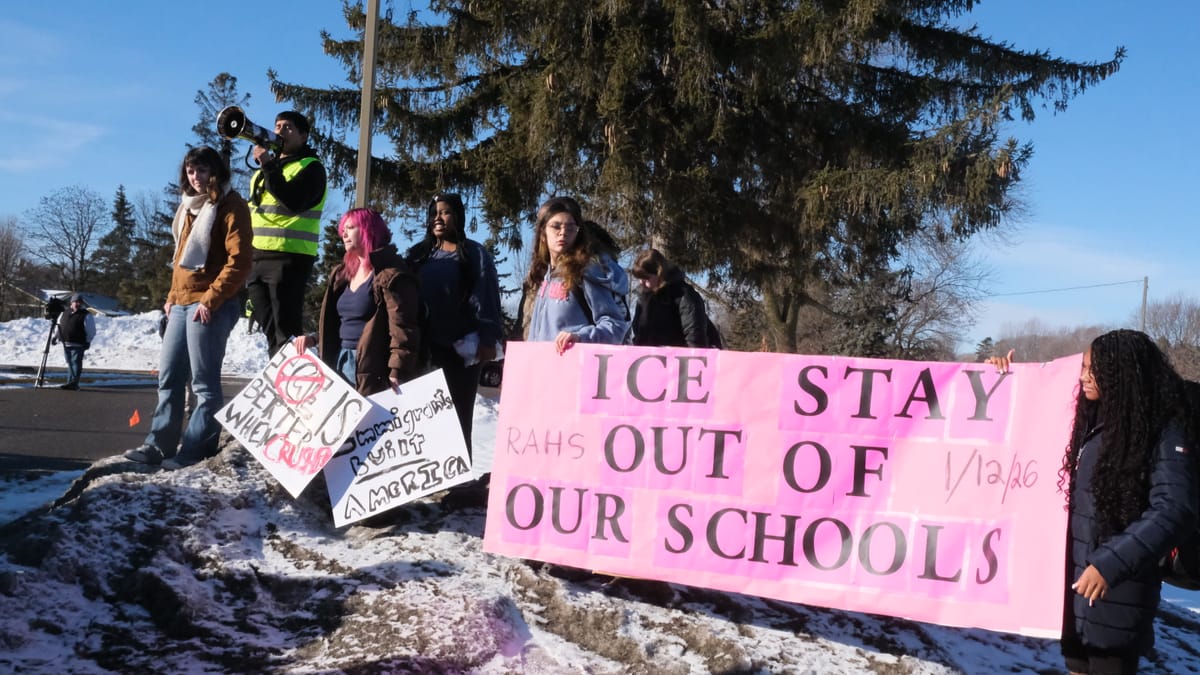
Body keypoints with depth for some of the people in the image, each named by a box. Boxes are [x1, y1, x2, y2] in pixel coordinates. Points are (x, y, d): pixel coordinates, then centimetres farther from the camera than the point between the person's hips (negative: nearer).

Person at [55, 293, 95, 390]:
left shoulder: (86, 315, -3)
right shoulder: (65, 313, 15)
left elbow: (91, 330, -4)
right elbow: (59, 325, 27)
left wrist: (88, 341, -11)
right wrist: (56, 336, 20)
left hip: (78, 345, -6)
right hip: (66, 344, 6)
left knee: (76, 363, -11)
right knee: (70, 363, 11)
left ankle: (74, 383, -14)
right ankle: (70, 383, 17)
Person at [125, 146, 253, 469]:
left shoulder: (230, 206, -7)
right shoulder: (190, 206, 19)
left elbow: (239, 260, -15)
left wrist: (211, 299, -19)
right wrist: (172, 295, 16)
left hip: (210, 305, -9)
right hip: (181, 303, 9)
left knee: (204, 383, -4)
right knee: (169, 377, 10)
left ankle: (195, 450, 1)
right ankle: (160, 445, 16)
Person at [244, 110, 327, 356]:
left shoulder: (311, 167, -2)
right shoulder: (264, 169, 22)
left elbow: (293, 201, -20)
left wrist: (268, 165, -18)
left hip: (289, 259, -8)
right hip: (256, 257, 8)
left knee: (286, 331, -9)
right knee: (269, 329, 12)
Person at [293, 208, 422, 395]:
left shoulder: (390, 274, -8)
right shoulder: (342, 274, 20)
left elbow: (402, 327, -17)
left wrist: (396, 374, -27)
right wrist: (314, 339, 13)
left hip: (371, 369, -9)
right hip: (339, 362, 9)